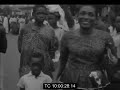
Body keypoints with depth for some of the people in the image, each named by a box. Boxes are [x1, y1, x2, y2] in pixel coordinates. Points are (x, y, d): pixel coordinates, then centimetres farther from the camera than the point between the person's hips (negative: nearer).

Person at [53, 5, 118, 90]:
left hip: (95, 83, 0)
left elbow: (115, 61, 3)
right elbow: (63, 60, 7)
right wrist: (56, 78, 4)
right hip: (70, 81, 0)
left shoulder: (105, 37, -7)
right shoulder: (67, 37, -5)